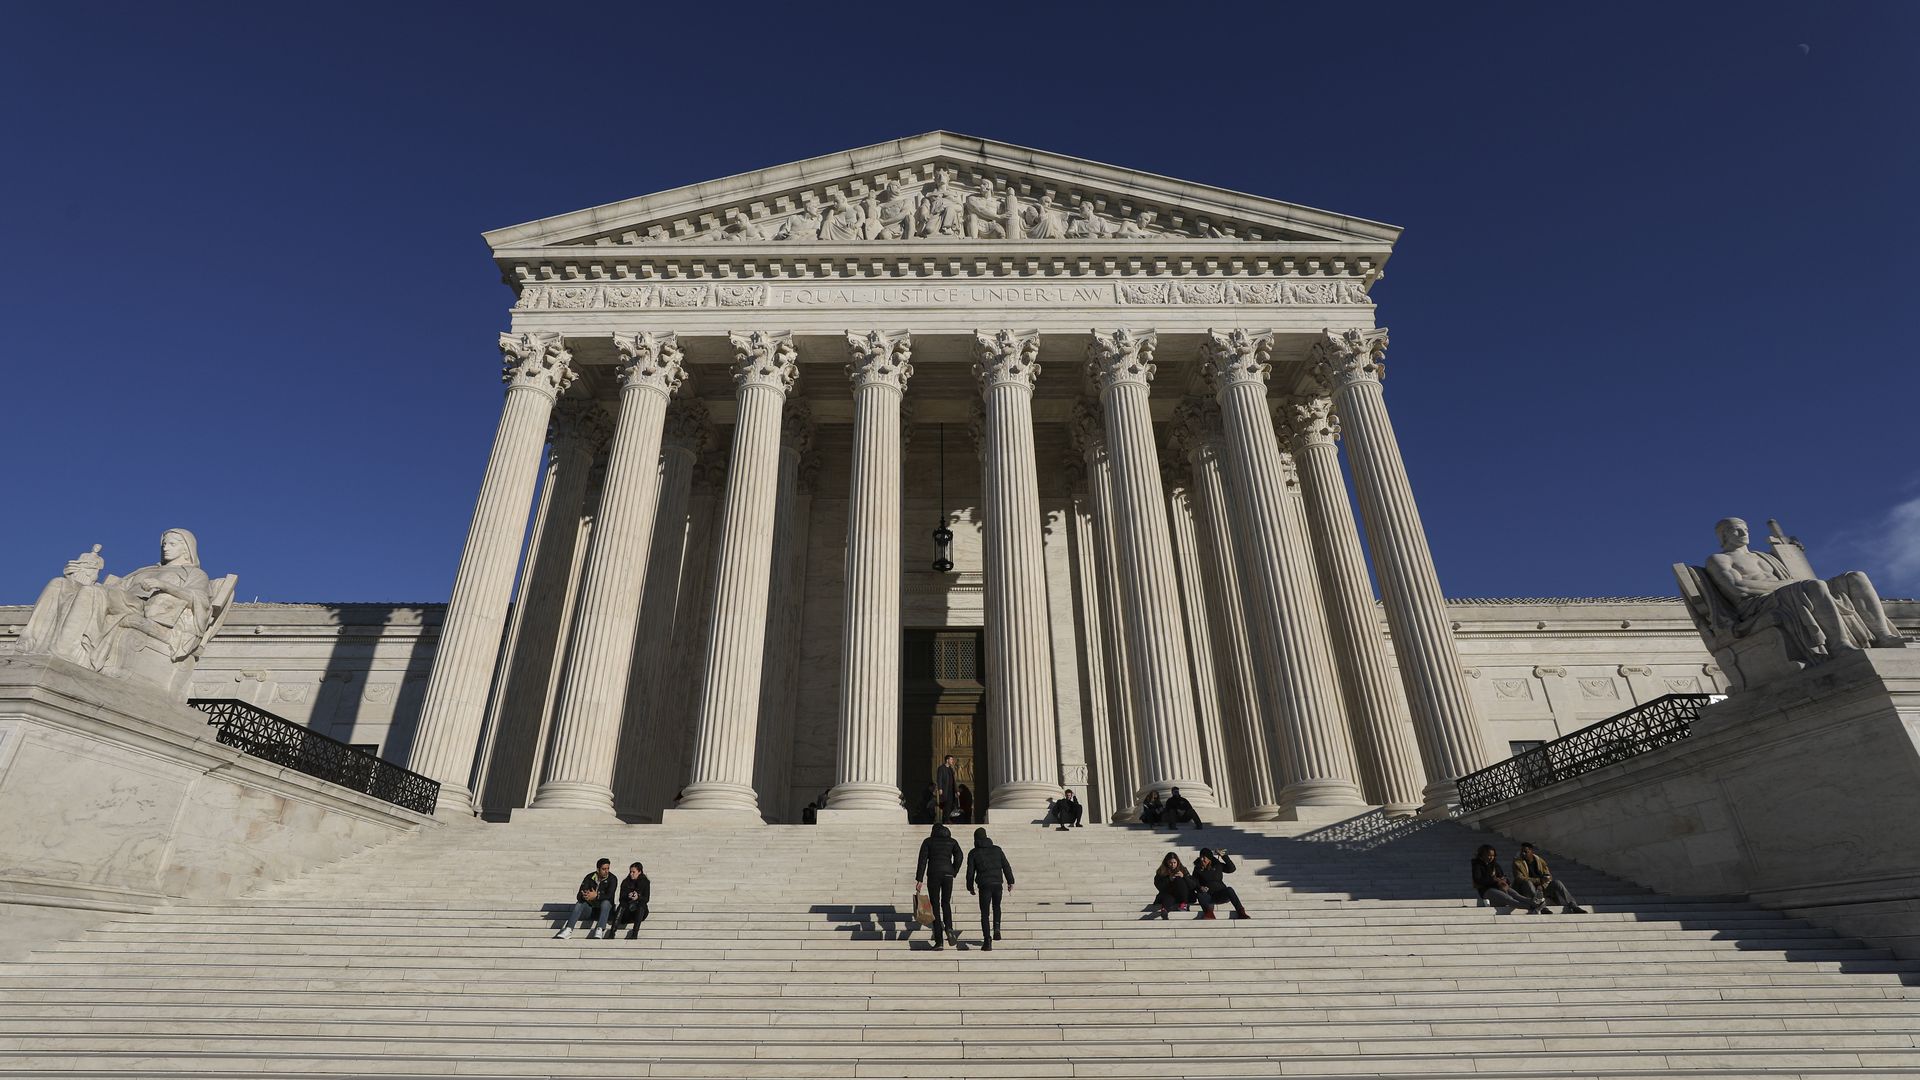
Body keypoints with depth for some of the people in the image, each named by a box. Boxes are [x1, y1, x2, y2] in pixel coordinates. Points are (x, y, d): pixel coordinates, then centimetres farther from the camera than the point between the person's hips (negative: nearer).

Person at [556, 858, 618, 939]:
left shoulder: (612, 878, -10)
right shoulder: (589, 877, -4)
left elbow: (610, 895, -24)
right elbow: (578, 896, -13)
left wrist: (596, 895, -40)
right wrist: (584, 896, -38)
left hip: (605, 907, -3)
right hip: (590, 905, 3)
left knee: (606, 902, -34)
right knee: (579, 903, -24)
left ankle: (599, 931, -48)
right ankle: (568, 930, -33)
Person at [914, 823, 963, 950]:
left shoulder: (928, 841, 10)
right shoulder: (952, 841, 16)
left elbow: (922, 860, -1)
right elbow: (958, 857, 1)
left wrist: (919, 880, -6)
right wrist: (953, 873, 10)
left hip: (933, 875, -2)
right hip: (947, 875, 2)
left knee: (935, 906, 5)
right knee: (946, 903, 18)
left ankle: (939, 941, -1)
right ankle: (949, 927, -10)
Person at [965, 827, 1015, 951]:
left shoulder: (973, 853, 4)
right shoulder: (997, 849, 10)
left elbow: (970, 872, 4)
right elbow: (1006, 866, 8)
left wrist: (970, 887, 14)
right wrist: (1010, 881, 12)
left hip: (984, 885, -2)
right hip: (997, 883, 2)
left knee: (984, 913, 5)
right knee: (996, 907, 26)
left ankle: (987, 940, -3)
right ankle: (996, 927, 5)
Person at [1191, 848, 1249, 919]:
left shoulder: (1217, 865, 8)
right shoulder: (1197, 868, 7)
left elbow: (1231, 869, -2)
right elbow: (1194, 883, 0)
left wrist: (1224, 856, -9)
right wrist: (1200, 888, -21)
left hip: (1220, 894, 0)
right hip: (1208, 896, 0)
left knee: (1229, 889, -29)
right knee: (1200, 894, -32)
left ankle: (1241, 912, -33)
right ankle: (1208, 912, -49)